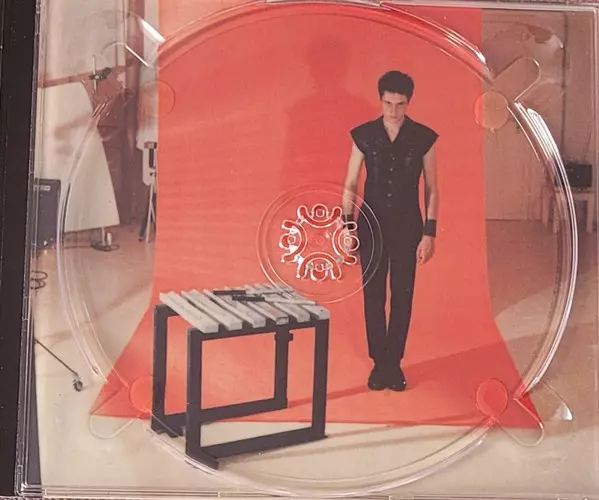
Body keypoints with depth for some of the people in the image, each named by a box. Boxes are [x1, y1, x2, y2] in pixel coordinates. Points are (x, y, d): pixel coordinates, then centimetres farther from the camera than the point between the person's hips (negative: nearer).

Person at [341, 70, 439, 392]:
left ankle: (395, 363, 22)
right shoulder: (364, 135, -1)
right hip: (372, 226, 0)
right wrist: (347, 226, -5)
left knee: (402, 296, 7)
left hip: (407, 227, 0)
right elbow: (350, 184, 2)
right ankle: (379, 362, 20)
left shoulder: (424, 137, -2)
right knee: (373, 296, 5)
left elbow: (431, 189, 1)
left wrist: (429, 233, -5)